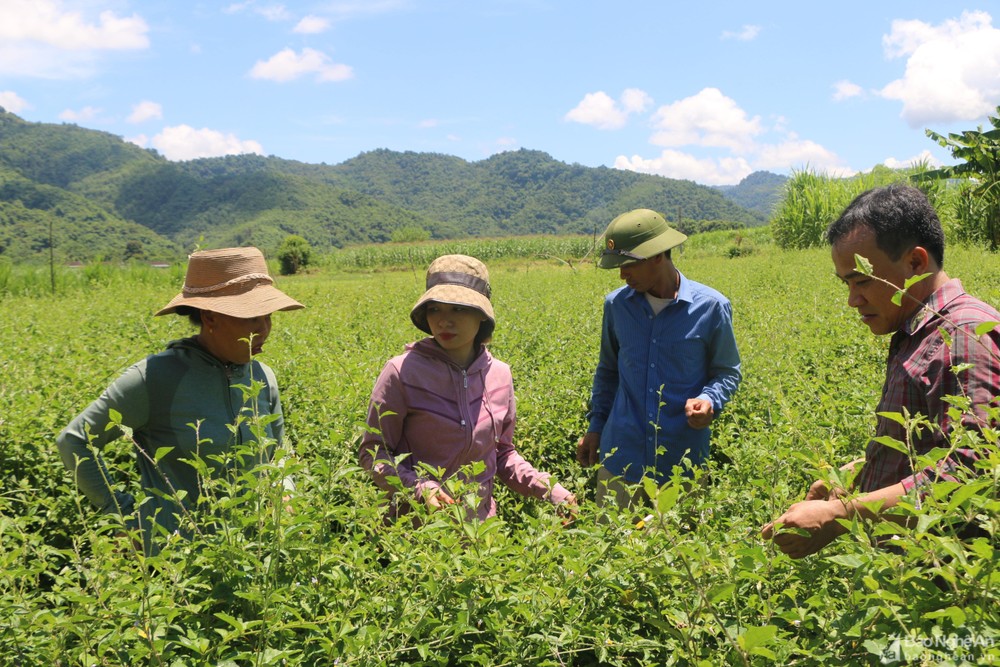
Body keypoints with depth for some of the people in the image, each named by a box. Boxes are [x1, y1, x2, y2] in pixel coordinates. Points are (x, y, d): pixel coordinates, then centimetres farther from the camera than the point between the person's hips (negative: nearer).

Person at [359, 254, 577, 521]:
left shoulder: (499, 374, -1)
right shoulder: (402, 372, -14)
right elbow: (372, 452, -8)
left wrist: (548, 489, -3)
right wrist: (419, 487, -24)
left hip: (481, 520, 4)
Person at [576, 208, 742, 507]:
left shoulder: (711, 307, -6)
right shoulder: (616, 304, 3)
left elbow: (728, 372, 5)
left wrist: (709, 400, -16)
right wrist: (595, 426, 13)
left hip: (683, 461, -2)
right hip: (621, 458, 3)